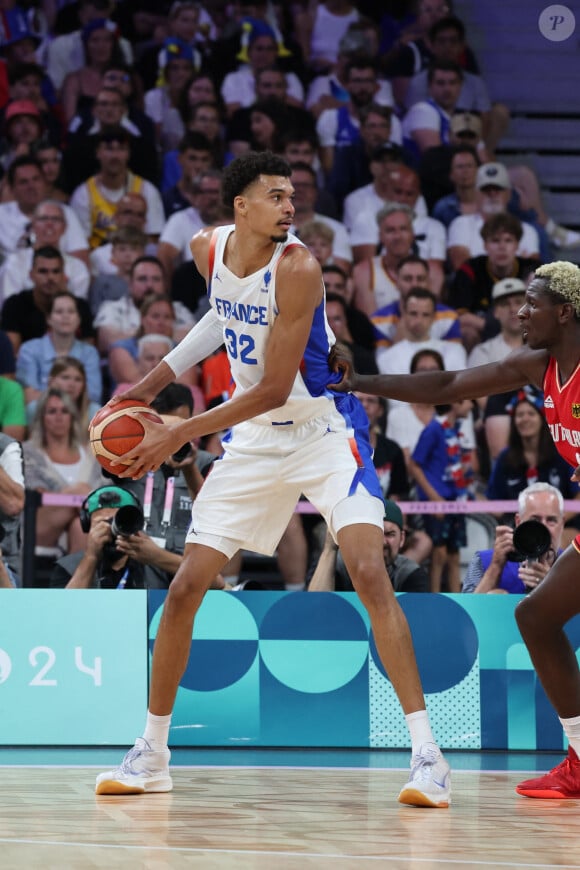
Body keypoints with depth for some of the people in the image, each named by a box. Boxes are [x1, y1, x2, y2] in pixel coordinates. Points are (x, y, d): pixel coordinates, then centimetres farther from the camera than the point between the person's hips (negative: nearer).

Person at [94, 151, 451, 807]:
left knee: (369, 574, -22)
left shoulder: (296, 268, -23)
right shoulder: (209, 248, -3)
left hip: (323, 431, -6)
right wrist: (155, 381, 11)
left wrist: (180, 435, -24)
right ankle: (151, 754, 17)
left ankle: (426, 753, -18)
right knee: (184, 587, 2)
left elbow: (275, 388, -25)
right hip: (253, 439, 6)